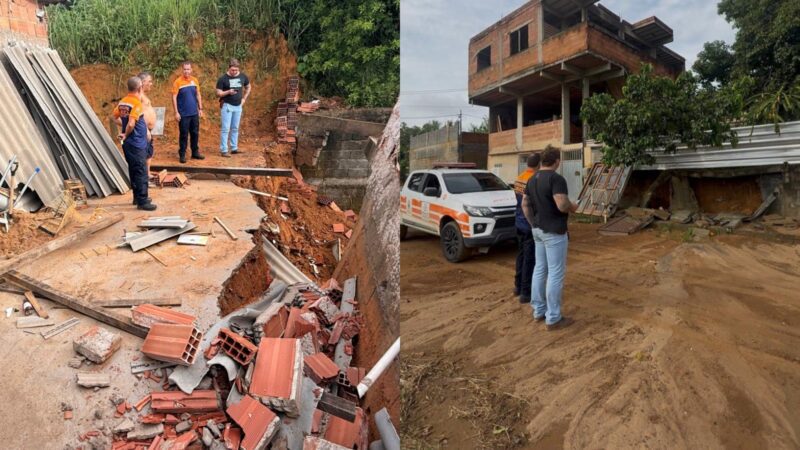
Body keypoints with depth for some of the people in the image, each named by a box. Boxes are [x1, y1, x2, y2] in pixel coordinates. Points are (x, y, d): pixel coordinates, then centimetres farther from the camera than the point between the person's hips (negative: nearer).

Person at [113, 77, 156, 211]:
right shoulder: (137, 103, -18)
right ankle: (142, 201, -2)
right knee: (141, 172, -5)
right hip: (137, 143, -9)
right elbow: (131, 124, -25)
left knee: (133, 170, 16)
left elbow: (115, 117, 15)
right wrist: (126, 135, -10)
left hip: (128, 143, 9)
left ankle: (137, 197, 25)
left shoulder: (122, 101, 8)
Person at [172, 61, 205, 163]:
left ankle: (195, 153, 23)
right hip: (183, 114, -4)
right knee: (184, 135, 1)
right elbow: (174, 98, -8)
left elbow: (198, 95, 12)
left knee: (195, 133, 11)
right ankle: (182, 155, 11)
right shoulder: (178, 82, -8)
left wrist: (200, 109, 8)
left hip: (194, 113, 4)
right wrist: (176, 112, -12)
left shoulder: (195, 80, 4)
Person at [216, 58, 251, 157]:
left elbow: (248, 87, 19)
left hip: (238, 106, 5)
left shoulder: (243, 77, 2)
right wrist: (228, 92, -26)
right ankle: (224, 150, -2)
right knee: (225, 129, -5)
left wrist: (244, 98, 9)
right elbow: (218, 93, -8)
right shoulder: (223, 79, -10)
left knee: (235, 128, 12)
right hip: (227, 106, -4)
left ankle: (234, 148, 21)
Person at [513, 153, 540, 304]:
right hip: (531, 225, -9)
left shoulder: (518, 179, 7)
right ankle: (526, 292, 6)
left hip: (520, 223, 9)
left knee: (521, 255, 18)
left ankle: (518, 286, 28)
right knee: (530, 259, -1)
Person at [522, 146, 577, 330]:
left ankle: (539, 311, 23)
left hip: (538, 230, 9)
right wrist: (573, 207, -5)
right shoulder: (556, 178, -18)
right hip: (554, 232, -9)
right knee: (555, 274, -2)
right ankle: (553, 318, 5)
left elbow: (525, 204, 13)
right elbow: (562, 205, -26)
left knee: (540, 269, 15)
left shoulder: (532, 179, 9)